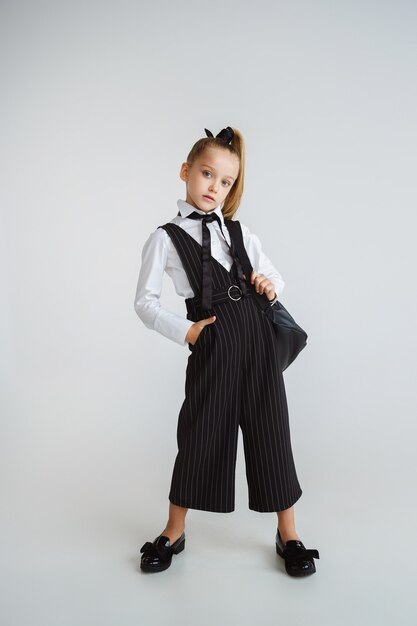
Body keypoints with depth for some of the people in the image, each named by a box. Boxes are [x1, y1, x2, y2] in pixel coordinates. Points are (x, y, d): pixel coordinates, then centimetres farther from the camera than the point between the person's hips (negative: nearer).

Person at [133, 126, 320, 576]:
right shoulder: (165, 238, 1)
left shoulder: (240, 233, 12)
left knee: (270, 430, 8)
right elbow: (145, 302, 1)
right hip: (211, 342, -3)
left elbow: (275, 277, 19)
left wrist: (270, 286, -3)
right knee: (199, 433, 7)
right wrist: (183, 331, -9)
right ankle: (174, 532, 31)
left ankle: (288, 534, 26)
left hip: (256, 336, 3)